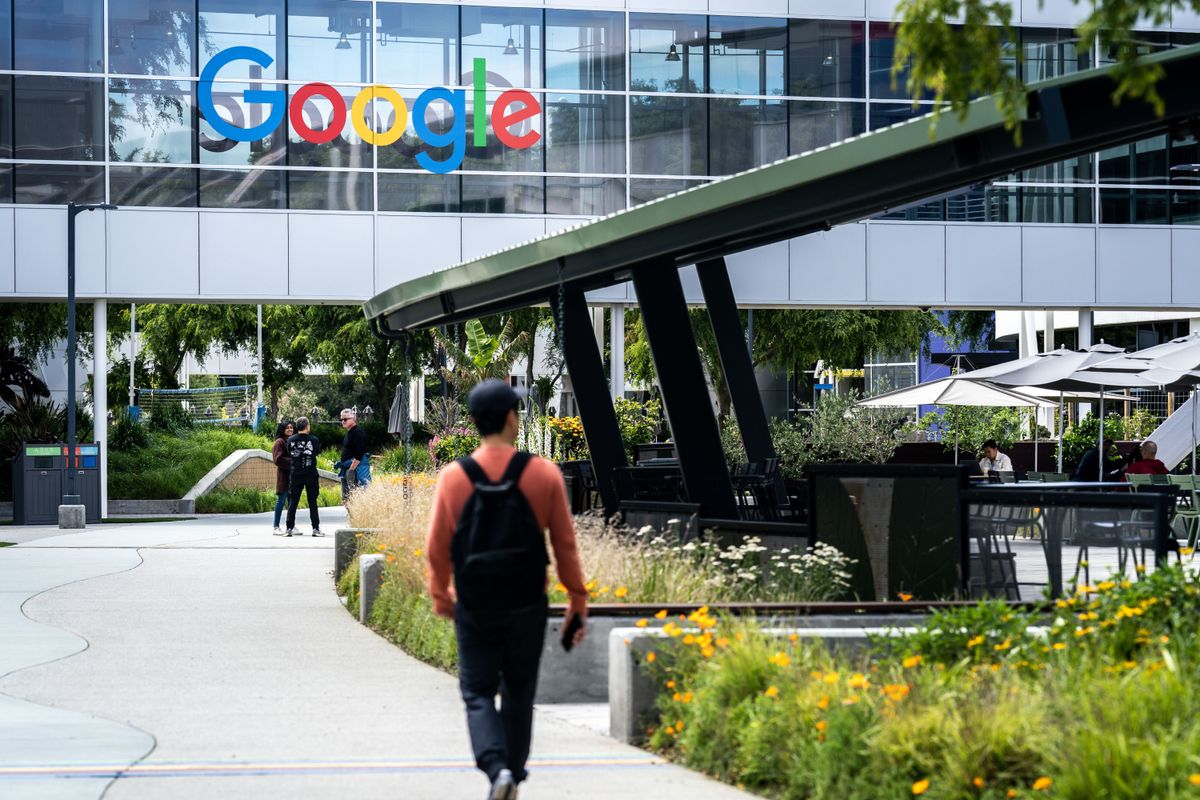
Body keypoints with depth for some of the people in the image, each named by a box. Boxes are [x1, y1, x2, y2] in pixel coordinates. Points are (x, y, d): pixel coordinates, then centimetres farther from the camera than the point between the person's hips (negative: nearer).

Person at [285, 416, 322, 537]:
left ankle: (290, 528, 2)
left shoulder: (290, 440, -2)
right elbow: (318, 451, 5)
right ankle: (315, 528, 3)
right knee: (312, 502, 4)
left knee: (293, 502, 6)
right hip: (311, 474, -1)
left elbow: (289, 453, 5)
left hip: (295, 474, 1)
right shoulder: (314, 440, -8)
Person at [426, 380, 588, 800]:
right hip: (527, 607, 1)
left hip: (475, 608, -1)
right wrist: (577, 601, 5)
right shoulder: (544, 475, -8)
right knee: (518, 693, 16)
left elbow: (438, 548, -2)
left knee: (478, 693, 9)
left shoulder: (453, 478, -8)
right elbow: (565, 545, -5)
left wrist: (441, 597, 15)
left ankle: (497, 766, -14)